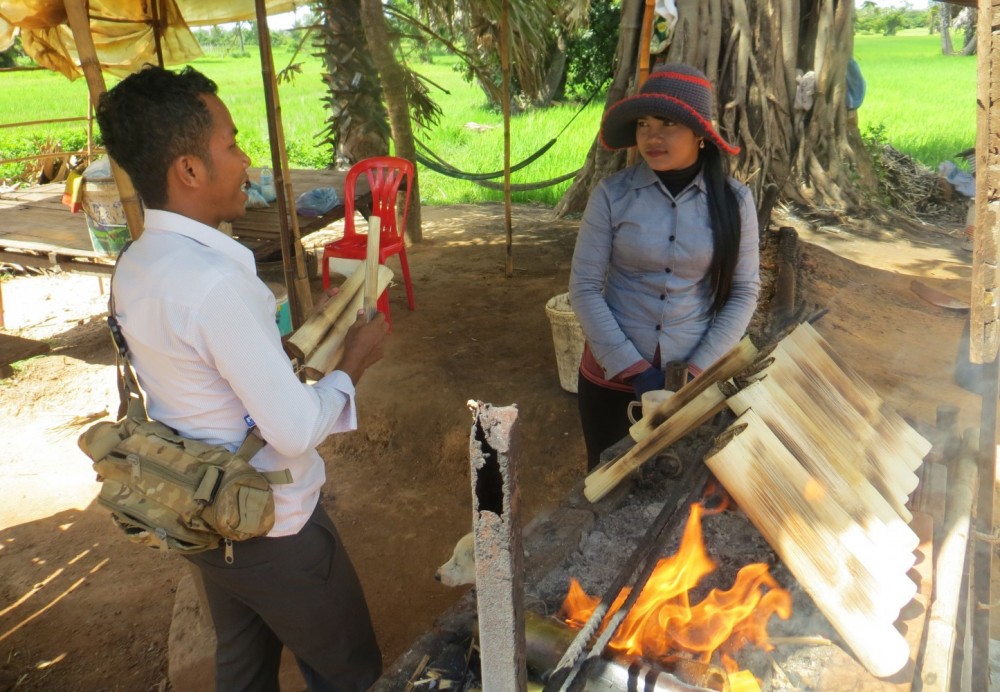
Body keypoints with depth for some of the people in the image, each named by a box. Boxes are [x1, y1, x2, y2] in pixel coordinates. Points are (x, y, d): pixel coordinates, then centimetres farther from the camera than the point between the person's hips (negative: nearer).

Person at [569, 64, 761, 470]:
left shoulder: (733, 200, -7)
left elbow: (744, 293, -3)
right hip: (612, 374, -1)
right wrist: (634, 370, -14)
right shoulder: (612, 194, -11)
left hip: (694, 377, 1)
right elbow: (584, 288, -10)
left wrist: (698, 370, -11)